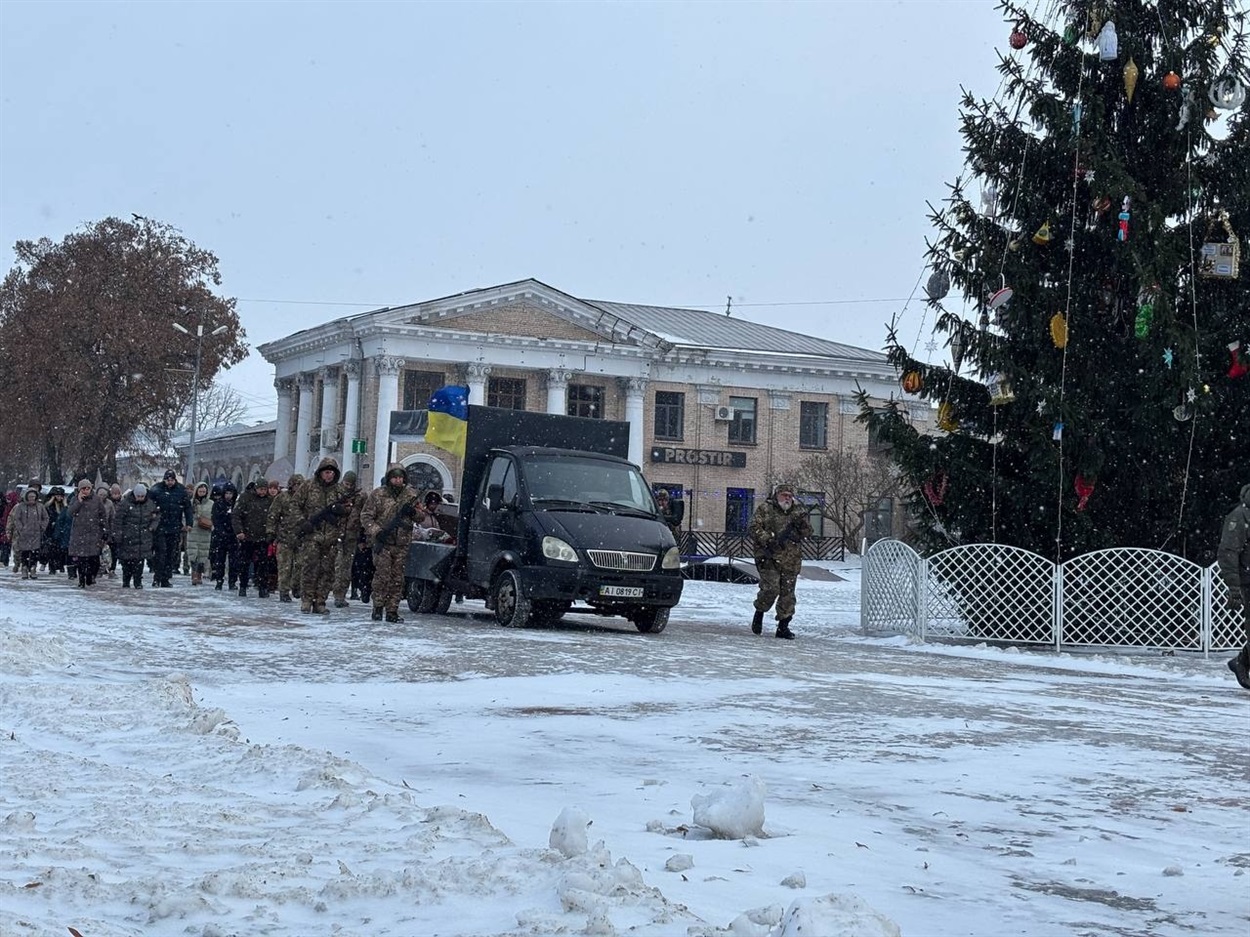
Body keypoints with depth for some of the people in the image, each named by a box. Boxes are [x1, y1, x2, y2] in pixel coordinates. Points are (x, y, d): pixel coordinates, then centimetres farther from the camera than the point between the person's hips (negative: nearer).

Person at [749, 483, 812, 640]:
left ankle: (783, 626, 14)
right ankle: (759, 613, 13)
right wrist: (769, 539, -19)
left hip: (791, 561, 4)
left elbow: (807, 533, 9)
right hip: (769, 558, -4)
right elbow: (755, 528, -6)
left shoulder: (797, 511, 13)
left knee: (787, 593, 5)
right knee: (771, 588, -15)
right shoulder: (765, 509, 2)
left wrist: (802, 522, -11)